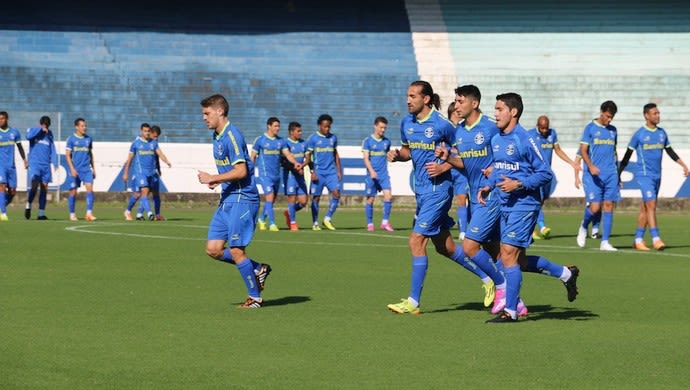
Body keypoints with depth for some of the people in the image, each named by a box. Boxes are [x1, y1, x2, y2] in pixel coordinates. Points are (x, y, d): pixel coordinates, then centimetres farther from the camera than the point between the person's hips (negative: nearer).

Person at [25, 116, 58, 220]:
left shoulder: (49, 134, 13)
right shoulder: (33, 131, 3)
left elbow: (52, 148, 10)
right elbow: (28, 136, -20)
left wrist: (55, 162, -1)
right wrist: (40, 129, -16)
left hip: (46, 165, 4)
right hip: (34, 164, -4)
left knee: (44, 188, 0)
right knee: (34, 186, -17)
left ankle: (41, 213, 2)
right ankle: (28, 205, 7)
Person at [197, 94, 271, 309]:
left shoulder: (232, 135, -16)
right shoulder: (217, 137, 14)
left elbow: (241, 171, -22)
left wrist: (212, 178, -16)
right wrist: (218, 180, 8)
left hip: (242, 199, -10)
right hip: (227, 199, 10)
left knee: (236, 250, -6)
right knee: (213, 249, 4)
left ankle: (255, 297, 7)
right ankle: (258, 269, 18)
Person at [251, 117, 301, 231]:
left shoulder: (281, 141, 9)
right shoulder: (260, 140, -3)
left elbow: (287, 154, 1)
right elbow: (253, 156, 2)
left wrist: (295, 163, -19)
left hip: (277, 174, 5)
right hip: (265, 174, -5)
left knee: (272, 200, 12)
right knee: (270, 198, -14)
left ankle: (262, 219, 32)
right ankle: (272, 224, -13)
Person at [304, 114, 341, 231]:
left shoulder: (333, 138, 10)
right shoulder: (313, 139, -2)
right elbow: (308, 156, -2)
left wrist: (339, 170, 11)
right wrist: (312, 172, -10)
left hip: (331, 172, 3)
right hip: (318, 173, -3)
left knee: (336, 194, -11)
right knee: (316, 197, 1)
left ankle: (327, 219, 0)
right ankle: (315, 223, 11)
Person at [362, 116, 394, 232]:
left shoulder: (386, 141, 9)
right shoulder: (368, 141, -3)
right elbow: (366, 158, -10)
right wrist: (371, 171, -22)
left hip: (384, 174, 3)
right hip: (372, 175, -3)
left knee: (388, 196, -13)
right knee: (370, 199, 2)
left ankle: (385, 222, -5)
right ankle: (370, 224, 13)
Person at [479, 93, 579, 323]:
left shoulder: (525, 140, -13)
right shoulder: (496, 140, 10)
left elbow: (545, 173, -12)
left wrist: (518, 185, -21)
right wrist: (488, 186, 6)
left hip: (524, 205, -9)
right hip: (505, 206, 9)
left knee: (509, 254, -12)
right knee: (518, 261, 13)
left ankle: (510, 311, -4)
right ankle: (566, 274, 32)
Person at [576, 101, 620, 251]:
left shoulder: (613, 130, 15)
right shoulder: (590, 128, 0)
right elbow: (583, 150, -5)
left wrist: (617, 172, 21)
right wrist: (590, 166, -20)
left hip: (610, 175, 5)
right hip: (593, 175, -5)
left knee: (609, 205, -2)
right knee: (595, 207, -12)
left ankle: (605, 242, 1)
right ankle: (583, 228, 20)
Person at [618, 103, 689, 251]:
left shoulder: (662, 133, 11)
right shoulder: (639, 134, -5)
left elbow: (670, 151, 21)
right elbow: (627, 155, -1)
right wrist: (618, 174, 0)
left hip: (657, 176, 6)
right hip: (644, 175, -6)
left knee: (645, 208, 8)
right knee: (651, 204, -16)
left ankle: (638, 240, 13)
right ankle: (655, 239, -20)